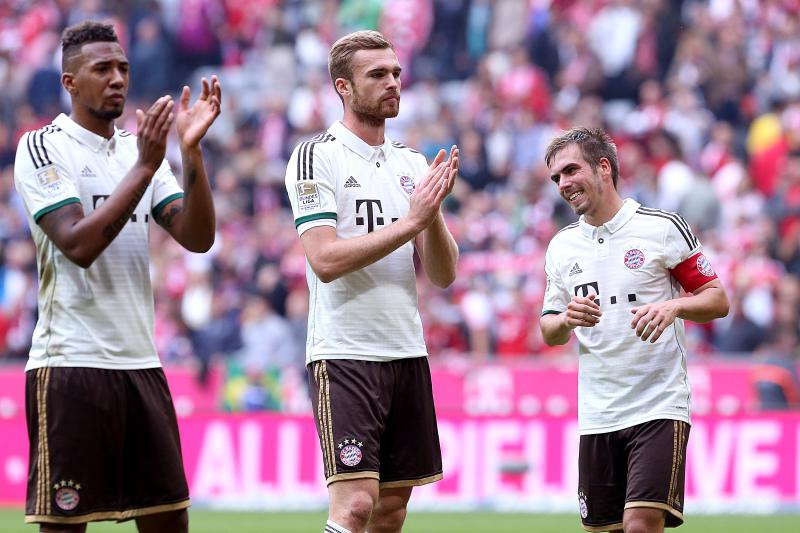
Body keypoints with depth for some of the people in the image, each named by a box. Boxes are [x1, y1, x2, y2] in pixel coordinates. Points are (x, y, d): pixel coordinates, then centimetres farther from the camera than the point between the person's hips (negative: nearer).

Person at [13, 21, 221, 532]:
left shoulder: (141, 147, 14)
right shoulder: (42, 148, -4)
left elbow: (197, 237, 3)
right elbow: (79, 244, -17)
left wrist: (191, 149, -9)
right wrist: (144, 167, -20)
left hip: (141, 362, 6)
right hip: (71, 363, -6)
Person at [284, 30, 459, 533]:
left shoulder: (413, 163, 13)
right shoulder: (317, 156, -5)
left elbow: (443, 274, 9)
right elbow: (326, 260, -17)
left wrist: (434, 212, -9)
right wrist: (410, 221, -18)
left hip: (408, 353, 7)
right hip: (345, 354, -6)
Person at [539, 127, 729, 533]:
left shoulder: (662, 227, -3)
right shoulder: (562, 246, 12)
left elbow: (717, 300, -1)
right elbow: (549, 333, 17)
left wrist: (674, 306, -21)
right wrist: (567, 320, -7)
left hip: (659, 408, -5)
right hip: (596, 418, 5)